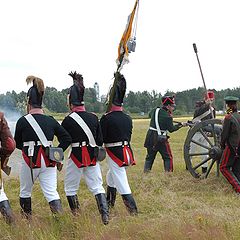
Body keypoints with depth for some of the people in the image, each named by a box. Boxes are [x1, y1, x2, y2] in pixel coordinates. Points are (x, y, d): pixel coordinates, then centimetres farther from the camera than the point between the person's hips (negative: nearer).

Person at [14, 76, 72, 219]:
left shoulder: (23, 121, -6)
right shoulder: (51, 121, 2)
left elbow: (17, 144, 5)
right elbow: (67, 139, 1)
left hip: (30, 162, -2)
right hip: (49, 163, 2)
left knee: (25, 192, 18)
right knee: (51, 192, 1)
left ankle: (27, 221, 28)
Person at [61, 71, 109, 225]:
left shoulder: (68, 120, -10)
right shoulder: (93, 117, 2)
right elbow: (100, 140, 5)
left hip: (76, 157, -4)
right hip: (93, 157, 4)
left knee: (71, 188, 11)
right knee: (97, 186, 9)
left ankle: (76, 216, 14)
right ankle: (105, 216, -1)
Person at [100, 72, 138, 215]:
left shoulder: (106, 119, -13)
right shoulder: (128, 118, 7)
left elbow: (100, 139, -11)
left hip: (114, 154, -8)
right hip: (127, 153, 8)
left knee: (122, 185, -6)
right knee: (111, 176, 28)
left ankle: (134, 212, -11)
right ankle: (110, 203, 42)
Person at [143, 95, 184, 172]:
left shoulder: (154, 111, 4)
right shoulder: (167, 116, -15)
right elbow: (171, 129, -9)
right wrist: (180, 125, 4)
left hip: (151, 137, 6)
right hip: (161, 138, -6)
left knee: (150, 156, 16)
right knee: (168, 157, 8)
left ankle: (146, 171, 14)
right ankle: (168, 172, 6)